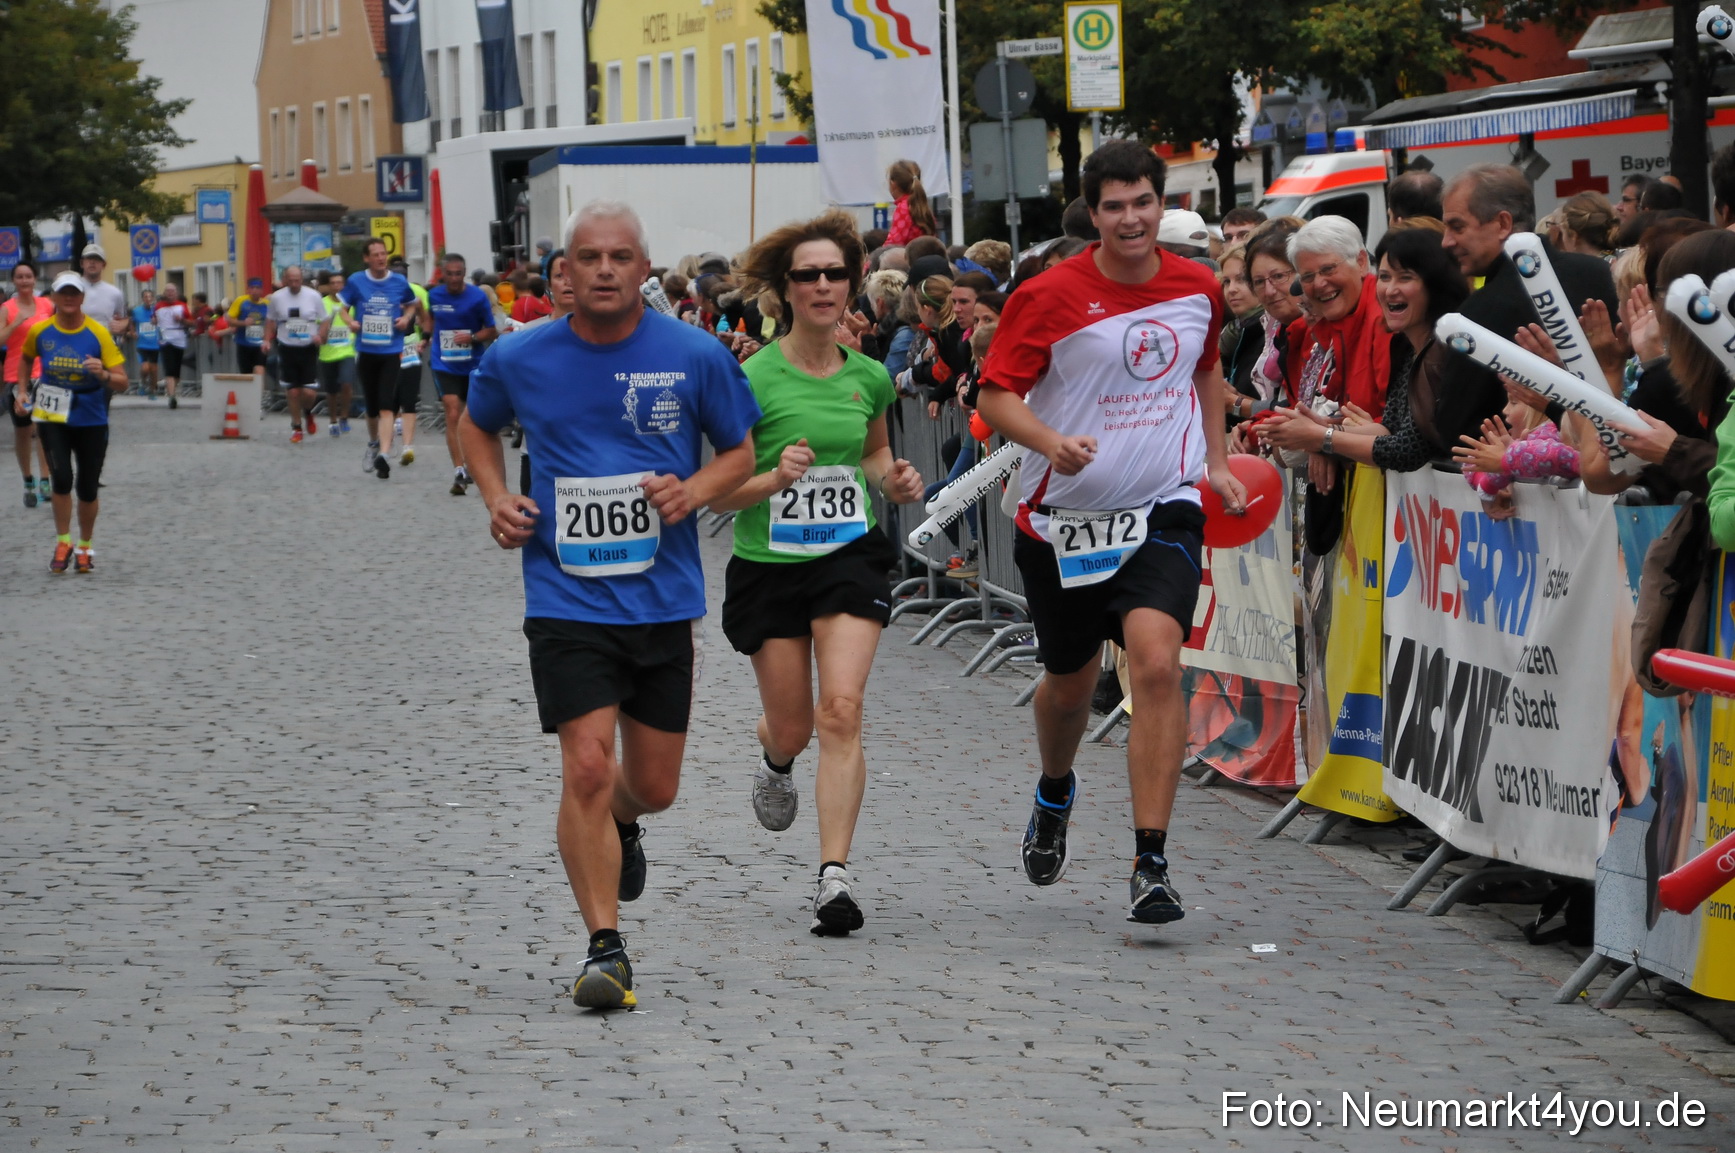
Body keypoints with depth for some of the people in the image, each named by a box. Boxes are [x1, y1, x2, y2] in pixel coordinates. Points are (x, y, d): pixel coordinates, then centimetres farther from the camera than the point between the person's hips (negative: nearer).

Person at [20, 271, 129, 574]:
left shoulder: (98, 334, -10)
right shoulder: (40, 332, -4)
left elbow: (121, 383, -11)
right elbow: (26, 358, 20)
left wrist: (103, 375, -30)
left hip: (91, 421, 0)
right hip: (53, 418, 0)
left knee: (87, 488, 6)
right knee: (62, 477, -18)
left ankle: (85, 547, 26)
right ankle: (63, 543, -1)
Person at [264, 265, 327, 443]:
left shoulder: (314, 296, -3)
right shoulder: (276, 298, 1)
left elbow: (324, 320, 4)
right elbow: (270, 321, 15)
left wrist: (320, 335, -15)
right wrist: (267, 340, 2)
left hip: (309, 349, -1)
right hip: (287, 349, 1)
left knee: (309, 393, -7)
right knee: (292, 392, 2)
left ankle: (308, 412, 27)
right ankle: (296, 428, 18)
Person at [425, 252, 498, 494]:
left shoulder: (477, 297, -8)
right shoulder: (435, 295, 0)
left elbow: (491, 331, -3)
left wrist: (472, 337, -20)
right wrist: (430, 336, 10)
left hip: (472, 364, 0)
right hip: (445, 365, 0)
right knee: (453, 416, -14)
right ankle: (459, 471, -17)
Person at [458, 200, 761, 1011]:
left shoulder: (696, 357, -5)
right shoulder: (520, 359, -3)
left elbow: (741, 453, 8)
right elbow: (477, 425, 18)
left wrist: (696, 490, -13)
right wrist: (496, 498, 1)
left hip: (665, 600, 1)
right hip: (567, 601, -1)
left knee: (655, 785, 11)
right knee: (586, 768, -15)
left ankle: (619, 824, 49)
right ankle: (605, 948, -7)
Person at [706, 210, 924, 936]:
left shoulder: (869, 377, 1)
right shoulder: (754, 379, -12)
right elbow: (720, 494, -10)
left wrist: (894, 481, 1)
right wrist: (774, 478, -28)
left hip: (851, 556, 2)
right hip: (769, 567, -1)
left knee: (841, 711, -15)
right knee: (792, 727, 10)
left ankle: (834, 877, -15)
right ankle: (774, 759, 51)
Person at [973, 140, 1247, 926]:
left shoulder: (1198, 290, 3)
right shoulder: (1049, 297, -10)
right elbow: (995, 396, -9)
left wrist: (1216, 461, 15)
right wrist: (1052, 442, -27)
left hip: (1162, 512, 1)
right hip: (1063, 516, 0)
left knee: (1156, 662, -21)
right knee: (1070, 683, 15)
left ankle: (1151, 863, -20)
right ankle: (1055, 796, 51)